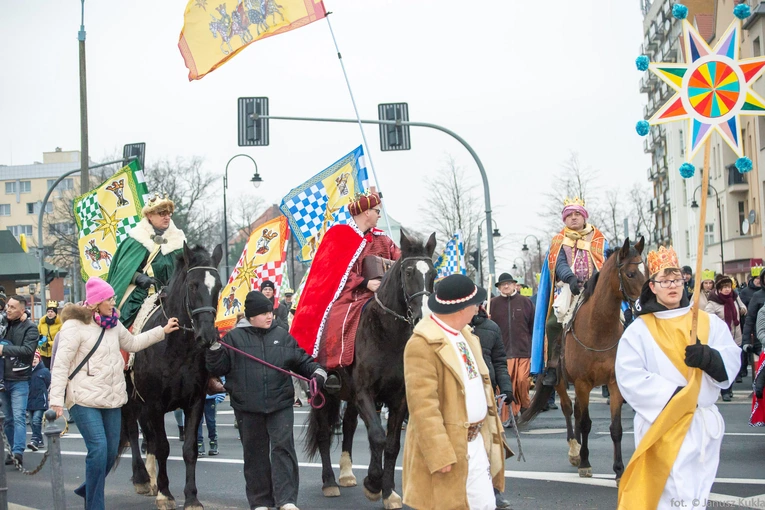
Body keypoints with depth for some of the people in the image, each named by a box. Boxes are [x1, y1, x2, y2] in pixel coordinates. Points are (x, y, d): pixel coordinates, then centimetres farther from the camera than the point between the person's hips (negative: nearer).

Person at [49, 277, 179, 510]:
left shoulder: (114, 324, 11)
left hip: (112, 398, 7)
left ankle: (89, 489, 33)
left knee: (111, 451, 9)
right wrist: (56, 400, -18)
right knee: (98, 448, -16)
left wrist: (163, 331, 24)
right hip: (85, 399, -7)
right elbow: (61, 364, -12)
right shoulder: (74, 325, -10)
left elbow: (133, 343, 29)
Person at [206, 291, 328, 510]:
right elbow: (219, 368, 3)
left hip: (280, 404, 1)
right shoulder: (234, 338, 2)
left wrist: (316, 372, -5)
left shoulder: (283, 336, 8)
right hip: (248, 407, -1)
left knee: (283, 447, -6)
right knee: (255, 454, 8)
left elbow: (301, 360, 12)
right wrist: (214, 349, -14)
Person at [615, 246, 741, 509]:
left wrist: (708, 357, -25)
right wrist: (672, 396, -21)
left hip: (704, 424, 4)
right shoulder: (639, 330, 0)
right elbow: (629, 378, -11)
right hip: (662, 424, -4)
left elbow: (732, 361, -3)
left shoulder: (710, 323, 8)